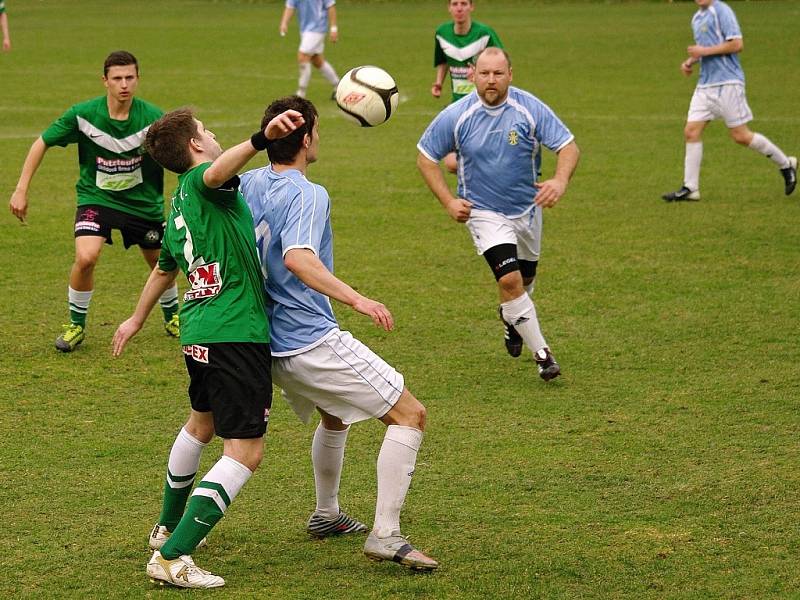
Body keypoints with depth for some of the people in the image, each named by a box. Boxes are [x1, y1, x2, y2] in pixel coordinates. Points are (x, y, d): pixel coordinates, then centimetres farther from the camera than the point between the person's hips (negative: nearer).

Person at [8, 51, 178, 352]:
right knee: (85, 257, -23)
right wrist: (21, 189, -9)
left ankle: (172, 316, 46)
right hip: (96, 197, -2)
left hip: (143, 201, 2)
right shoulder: (83, 114, -18)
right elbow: (42, 143, -5)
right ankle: (76, 324, 2)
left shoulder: (152, 117, -18)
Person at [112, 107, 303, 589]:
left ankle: (169, 527, 50)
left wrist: (137, 320, 50)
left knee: (202, 423, 33)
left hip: (199, 331, 10)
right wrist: (262, 139, -55)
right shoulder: (202, 183, -9)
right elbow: (217, 170, -37)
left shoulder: (181, 204, 16)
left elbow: (165, 269, 34)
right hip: (237, 333, -10)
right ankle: (172, 557, -15)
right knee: (245, 452, -9)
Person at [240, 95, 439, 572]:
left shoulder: (248, 184, 7)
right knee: (410, 415, -5)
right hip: (314, 341, -9)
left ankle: (326, 514, 46)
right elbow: (298, 258, -34)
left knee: (335, 415, 34)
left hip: (271, 344, 9)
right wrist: (355, 299, -39)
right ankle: (386, 535, -11)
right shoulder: (307, 195, -18)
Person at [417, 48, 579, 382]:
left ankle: (511, 318, 54)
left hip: (527, 209, 3)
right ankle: (541, 352, -8)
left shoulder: (530, 109, -15)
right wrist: (448, 201, -12)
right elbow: (425, 157, -3)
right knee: (509, 280, -19)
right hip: (483, 212, -3)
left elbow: (568, 146, -14)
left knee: (525, 280, 19)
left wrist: (560, 181, -34)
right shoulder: (456, 116, -15)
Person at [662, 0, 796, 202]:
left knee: (741, 136, -3)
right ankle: (690, 188, 2)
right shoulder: (697, 18, 16)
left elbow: (737, 44, -18)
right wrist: (691, 61, 12)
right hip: (705, 85, 8)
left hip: (727, 83, -8)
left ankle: (786, 165, 14)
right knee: (691, 131, -1)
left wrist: (705, 51, -16)